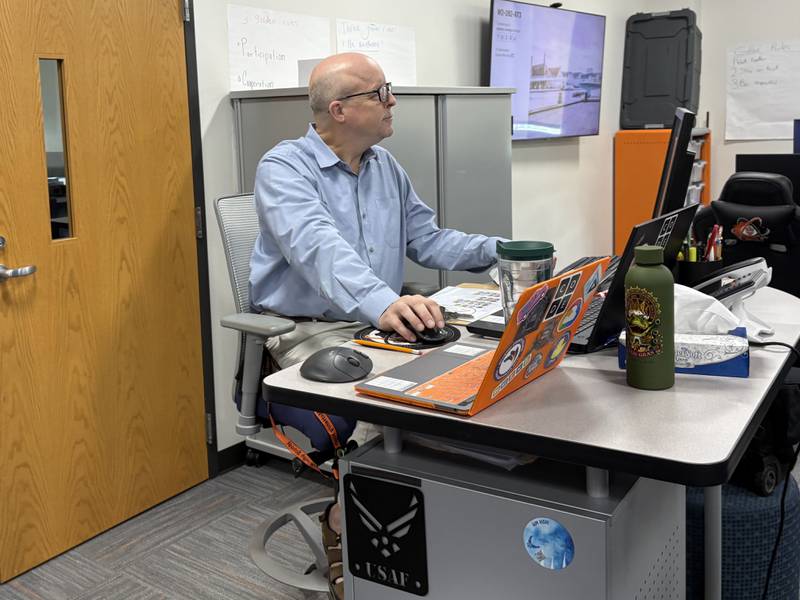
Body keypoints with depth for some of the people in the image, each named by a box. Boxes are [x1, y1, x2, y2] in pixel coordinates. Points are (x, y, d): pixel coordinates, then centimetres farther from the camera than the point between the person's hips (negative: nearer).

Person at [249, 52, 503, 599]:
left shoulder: (387, 167, 13)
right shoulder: (284, 168, -12)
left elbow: (427, 239, 19)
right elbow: (320, 247, -31)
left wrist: (497, 249, 4)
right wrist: (384, 303, -49)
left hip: (382, 324, 7)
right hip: (308, 333, -6)